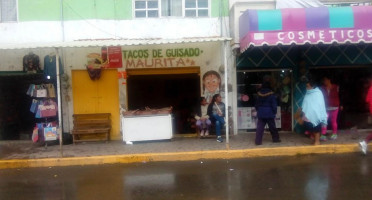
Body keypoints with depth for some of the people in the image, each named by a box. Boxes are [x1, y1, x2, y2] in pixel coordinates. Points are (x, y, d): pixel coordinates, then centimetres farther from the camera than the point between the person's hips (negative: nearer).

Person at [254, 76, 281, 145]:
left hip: (260, 113, 3)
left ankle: (258, 141, -4)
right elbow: (274, 104, -7)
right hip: (269, 113, -2)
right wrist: (274, 112, 3)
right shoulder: (271, 94, -10)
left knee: (260, 127, 0)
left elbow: (256, 104, 10)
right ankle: (275, 138, 26)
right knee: (272, 127, 12)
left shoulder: (259, 93, 1)